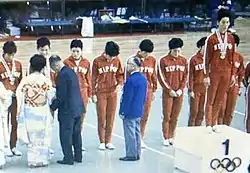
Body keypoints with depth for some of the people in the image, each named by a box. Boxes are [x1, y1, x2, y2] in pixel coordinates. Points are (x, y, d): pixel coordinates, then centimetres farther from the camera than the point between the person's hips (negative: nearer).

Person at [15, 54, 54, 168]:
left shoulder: (25, 80, -7)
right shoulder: (46, 81, -8)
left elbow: (19, 95, -6)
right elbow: (50, 98, -4)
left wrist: (19, 112, 2)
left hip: (29, 111, 1)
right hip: (43, 111, -1)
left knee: (31, 135, 10)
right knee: (43, 136, 12)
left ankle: (33, 160, 13)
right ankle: (43, 160, 16)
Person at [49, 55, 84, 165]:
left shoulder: (62, 75, -18)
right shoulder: (71, 71, 10)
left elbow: (61, 96, -19)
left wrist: (52, 107, -7)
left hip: (67, 110, -9)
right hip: (78, 108, 9)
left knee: (66, 134, 1)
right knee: (76, 133, 16)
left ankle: (68, 158, 5)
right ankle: (78, 156, 23)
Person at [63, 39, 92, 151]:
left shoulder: (86, 63, 7)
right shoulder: (67, 62, -1)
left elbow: (88, 79, 11)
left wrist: (89, 95, 10)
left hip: (83, 93, 3)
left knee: (81, 118, 9)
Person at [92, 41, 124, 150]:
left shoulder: (116, 60, 2)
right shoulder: (97, 61, -7)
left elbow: (120, 74, 12)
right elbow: (94, 78, -2)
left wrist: (120, 84, -8)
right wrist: (93, 94, -3)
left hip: (113, 93, 3)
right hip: (101, 93, -3)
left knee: (111, 117, 6)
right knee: (101, 118, 0)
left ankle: (108, 141, 16)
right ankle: (102, 142, 10)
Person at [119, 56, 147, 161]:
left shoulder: (131, 80, -21)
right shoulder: (143, 78, 6)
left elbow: (127, 97, -20)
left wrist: (122, 112, -14)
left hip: (130, 113, -9)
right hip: (139, 111, 9)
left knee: (130, 133, -1)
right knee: (136, 132, 15)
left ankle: (131, 155, 5)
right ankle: (137, 154, 22)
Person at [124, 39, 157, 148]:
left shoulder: (152, 60, 8)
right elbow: (127, 75, -1)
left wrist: (154, 90, 15)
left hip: (148, 91, 4)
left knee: (145, 116, 8)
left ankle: (141, 138, 18)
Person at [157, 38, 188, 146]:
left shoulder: (183, 60, 6)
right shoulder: (163, 60, -6)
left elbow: (185, 76, 8)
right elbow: (161, 77, -7)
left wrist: (181, 89, -4)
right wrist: (169, 90, -11)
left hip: (179, 93, 4)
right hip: (168, 93, -3)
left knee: (175, 117, 9)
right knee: (167, 117, 0)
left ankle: (171, 137, 20)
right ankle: (166, 138, 9)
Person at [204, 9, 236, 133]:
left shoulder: (231, 38, 7)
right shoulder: (211, 39, -7)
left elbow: (232, 57, 11)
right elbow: (207, 58, -6)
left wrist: (233, 74, 8)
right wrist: (206, 76, -8)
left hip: (226, 73, 4)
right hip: (214, 72, -4)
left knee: (220, 99, 10)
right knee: (210, 99, 2)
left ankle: (214, 123, 20)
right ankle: (208, 125, 6)